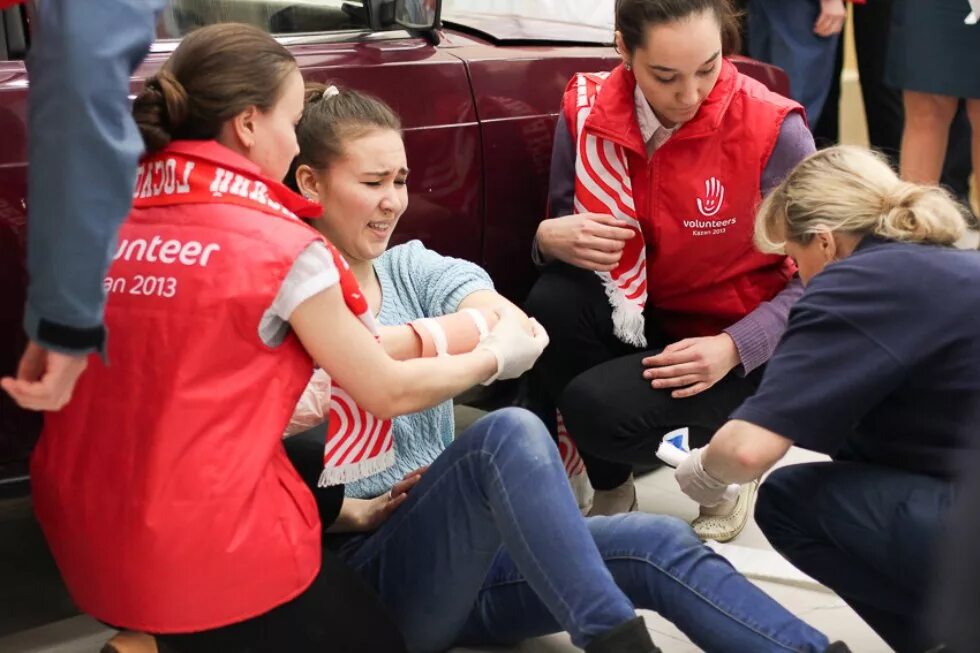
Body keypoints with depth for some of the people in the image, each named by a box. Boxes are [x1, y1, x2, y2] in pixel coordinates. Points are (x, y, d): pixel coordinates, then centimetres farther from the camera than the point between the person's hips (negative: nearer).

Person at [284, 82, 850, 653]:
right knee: (508, 433, -33)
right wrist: (360, 511, -23)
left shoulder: (413, 268, 11)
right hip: (368, 576, -6)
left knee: (658, 544, -17)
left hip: (459, 549, 6)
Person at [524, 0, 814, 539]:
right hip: (641, 314, 4)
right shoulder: (587, 113, -12)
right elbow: (561, 230, 2)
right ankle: (609, 489, -4)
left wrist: (734, 348, -25)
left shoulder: (771, 128, -21)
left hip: (735, 343, -4)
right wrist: (551, 238, -24)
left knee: (597, 408, -28)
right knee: (552, 301, -28)